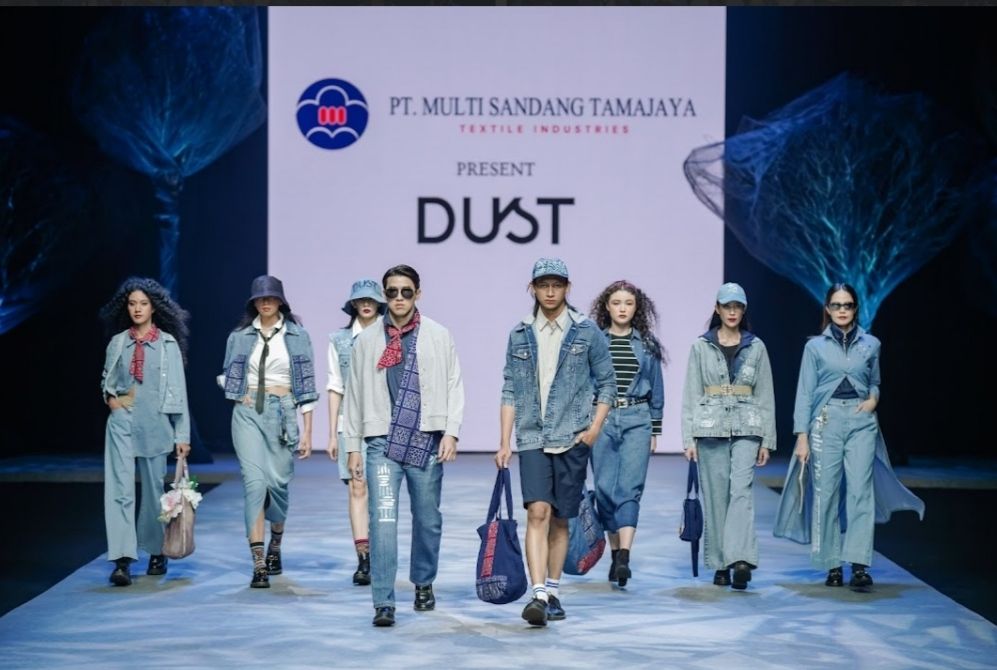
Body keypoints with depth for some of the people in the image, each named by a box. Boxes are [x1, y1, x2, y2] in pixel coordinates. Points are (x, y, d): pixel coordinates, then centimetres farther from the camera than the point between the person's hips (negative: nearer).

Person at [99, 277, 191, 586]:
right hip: (121, 423, 1)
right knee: (120, 489, -9)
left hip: (155, 424, -1)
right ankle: (122, 560, -13)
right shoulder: (118, 342, 7)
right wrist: (110, 397, 0)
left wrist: (182, 434, -3)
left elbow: (178, 390, 0)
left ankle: (156, 552, 27)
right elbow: (106, 379, 22)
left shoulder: (167, 343, 0)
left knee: (154, 489, 9)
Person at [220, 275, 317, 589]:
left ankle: (275, 545, 33)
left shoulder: (297, 336, 3)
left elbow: (306, 385, 2)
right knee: (254, 481, -11)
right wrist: (239, 395, 1)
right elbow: (227, 376, 20)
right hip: (248, 413, 0)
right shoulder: (240, 336, 7)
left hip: (282, 412, 0)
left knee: (278, 481, 3)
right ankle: (258, 564, -12)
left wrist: (307, 430, -1)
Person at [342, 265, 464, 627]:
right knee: (383, 519, -11)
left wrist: (451, 432, -6)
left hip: (427, 440, 0)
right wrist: (353, 445, 8)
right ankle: (384, 602, -10)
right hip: (383, 441, 0)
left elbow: (454, 385, 5)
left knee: (428, 519, 10)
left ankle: (424, 583, 32)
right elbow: (355, 394, 11)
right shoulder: (366, 341, 9)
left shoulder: (438, 336, 6)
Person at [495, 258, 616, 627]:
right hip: (532, 438, 0)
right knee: (537, 513, -13)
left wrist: (595, 427, -5)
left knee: (560, 519, 6)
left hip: (572, 439, 0)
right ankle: (538, 595, -18)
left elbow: (606, 383, 6)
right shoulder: (520, 335, 7)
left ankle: (553, 592, 19)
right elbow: (510, 391, 8)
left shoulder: (587, 332, 2)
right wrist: (504, 442, 3)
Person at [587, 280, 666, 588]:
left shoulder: (647, 344, 7)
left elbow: (656, 389, 11)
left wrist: (655, 430, 9)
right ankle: (615, 553, 17)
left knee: (630, 487, -11)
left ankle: (625, 557, -20)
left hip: (637, 420, 0)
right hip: (601, 419, 1)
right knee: (605, 487, 3)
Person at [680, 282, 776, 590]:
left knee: (741, 490, -16)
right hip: (710, 426, 0)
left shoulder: (756, 347, 9)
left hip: (746, 428, 0)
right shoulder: (701, 346, 6)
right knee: (715, 496, 1)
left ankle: (741, 558, -25)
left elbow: (765, 395, 10)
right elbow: (691, 394, 5)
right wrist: (688, 438, -2)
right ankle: (720, 565, 9)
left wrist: (767, 440, 5)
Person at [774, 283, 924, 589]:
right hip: (826, 422, 0)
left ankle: (859, 565, -15)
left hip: (861, 423, 1)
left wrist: (873, 400, 1)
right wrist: (802, 436, -3)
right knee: (826, 493, -1)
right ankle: (833, 566, 8)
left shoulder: (871, 344, 10)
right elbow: (805, 392, 3)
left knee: (860, 491, -11)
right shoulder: (815, 346, 5)